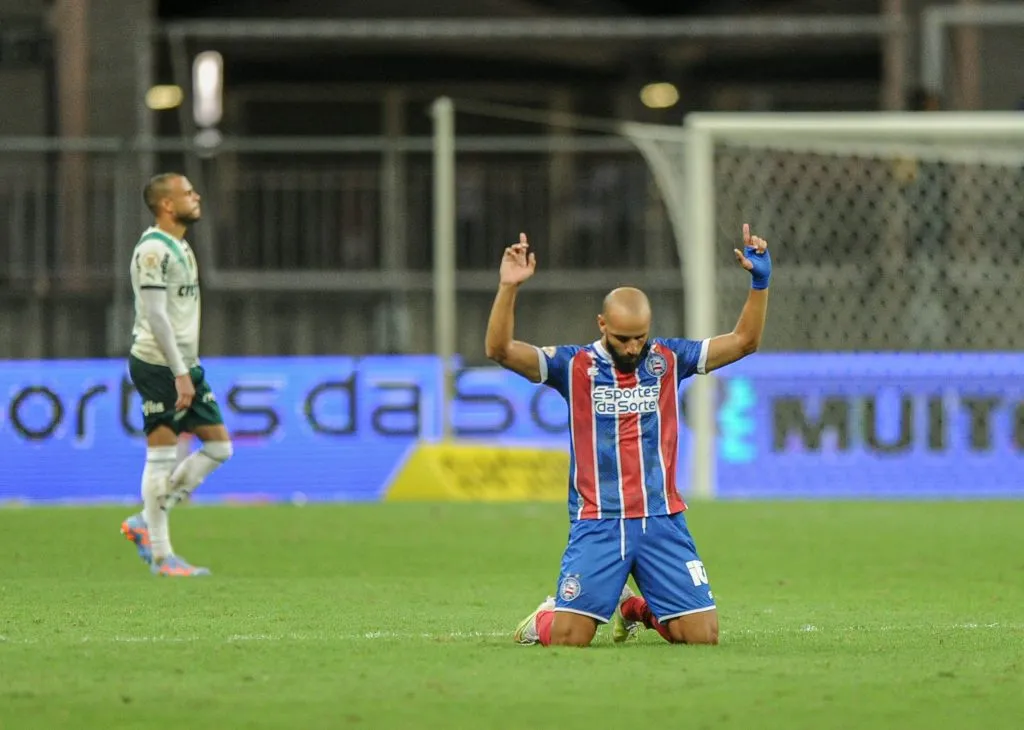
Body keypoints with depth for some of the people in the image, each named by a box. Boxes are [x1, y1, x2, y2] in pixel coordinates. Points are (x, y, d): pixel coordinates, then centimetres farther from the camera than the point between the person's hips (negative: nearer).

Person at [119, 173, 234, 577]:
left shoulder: (178, 247, 17)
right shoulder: (153, 250, -14)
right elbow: (154, 315, -20)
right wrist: (179, 373, -23)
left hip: (185, 365, 10)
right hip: (158, 365, -10)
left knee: (219, 445, 8)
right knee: (162, 455, -6)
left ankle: (145, 523, 13)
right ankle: (161, 555, -1)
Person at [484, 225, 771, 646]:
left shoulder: (668, 359, 6)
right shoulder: (575, 365, -1)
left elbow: (743, 342, 6)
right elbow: (499, 350, -11)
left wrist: (759, 282, -7)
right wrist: (508, 288, -23)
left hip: (662, 520, 3)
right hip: (597, 523, -2)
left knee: (703, 635, -4)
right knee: (567, 637, -15)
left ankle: (636, 609, 27)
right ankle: (546, 616, 23)